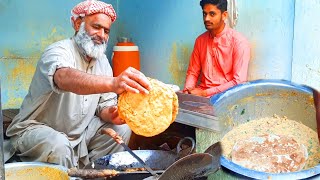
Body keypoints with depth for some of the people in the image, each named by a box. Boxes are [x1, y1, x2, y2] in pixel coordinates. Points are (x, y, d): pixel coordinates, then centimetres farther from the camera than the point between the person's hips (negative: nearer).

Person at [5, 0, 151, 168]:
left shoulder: (102, 61, 2)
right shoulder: (59, 51, -21)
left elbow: (104, 104, 3)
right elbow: (64, 78, -46)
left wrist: (110, 114, -23)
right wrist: (113, 83, -64)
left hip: (79, 131, 7)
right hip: (37, 129, -7)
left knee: (121, 129, -7)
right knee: (58, 145, -36)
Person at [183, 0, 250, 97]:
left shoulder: (239, 42, -10)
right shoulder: (200, 40, 8)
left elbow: (239, 82, -15)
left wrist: (205, 93, -17)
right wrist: (187, 90, -7)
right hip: (199, 93, 5)